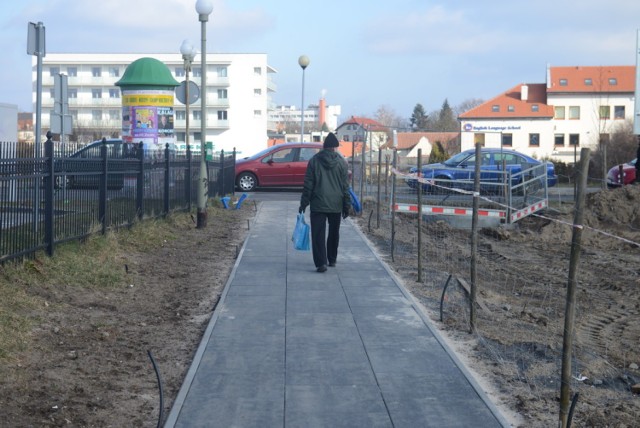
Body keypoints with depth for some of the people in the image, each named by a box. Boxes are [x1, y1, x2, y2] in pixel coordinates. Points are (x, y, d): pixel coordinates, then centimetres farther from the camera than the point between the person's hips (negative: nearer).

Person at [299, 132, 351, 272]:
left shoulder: (314, 161, -2)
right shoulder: (341, 162, -1)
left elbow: (308, 184, -3)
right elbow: (345, 186, 0)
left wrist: (304, 203, 2)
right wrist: (347, 205, 5)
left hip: (318, 204, -2)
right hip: (336, 205, 2)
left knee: (318, 234, -4)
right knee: (334, 233, 17)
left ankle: (321, 262, -15)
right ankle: (332, 259, 27)